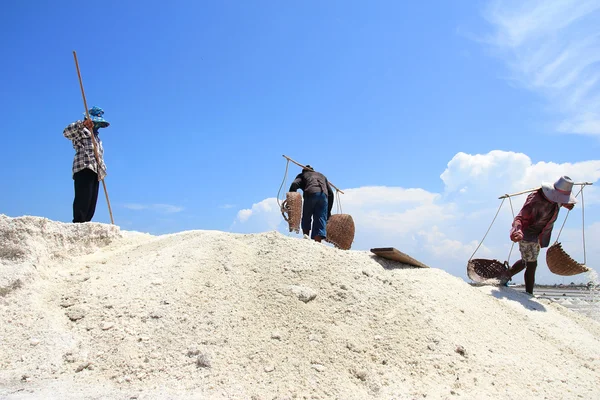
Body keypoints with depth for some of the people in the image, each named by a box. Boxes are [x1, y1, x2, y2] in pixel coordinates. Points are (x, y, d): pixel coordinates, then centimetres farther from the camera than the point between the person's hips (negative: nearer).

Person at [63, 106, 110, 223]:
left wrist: (102, 169, 22)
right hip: (84, 169, -9)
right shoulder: (81, 131, 7)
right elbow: (67, 132, -13)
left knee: (91, 203, 1)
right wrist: (83, 124, -27)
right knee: (83, 199, -19)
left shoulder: (97, 138, 33)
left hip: (95, 171, 9)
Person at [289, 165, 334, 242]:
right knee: (320, 221, 1)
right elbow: (330, 193, 29)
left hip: (310, 193, -2)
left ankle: (306, 235, -7)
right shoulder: (322, 175, 40)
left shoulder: (302, 175, 30)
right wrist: (328, 211, 29)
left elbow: (294, 185, 6)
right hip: (323, 194, 2)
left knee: (306, 218, 13)